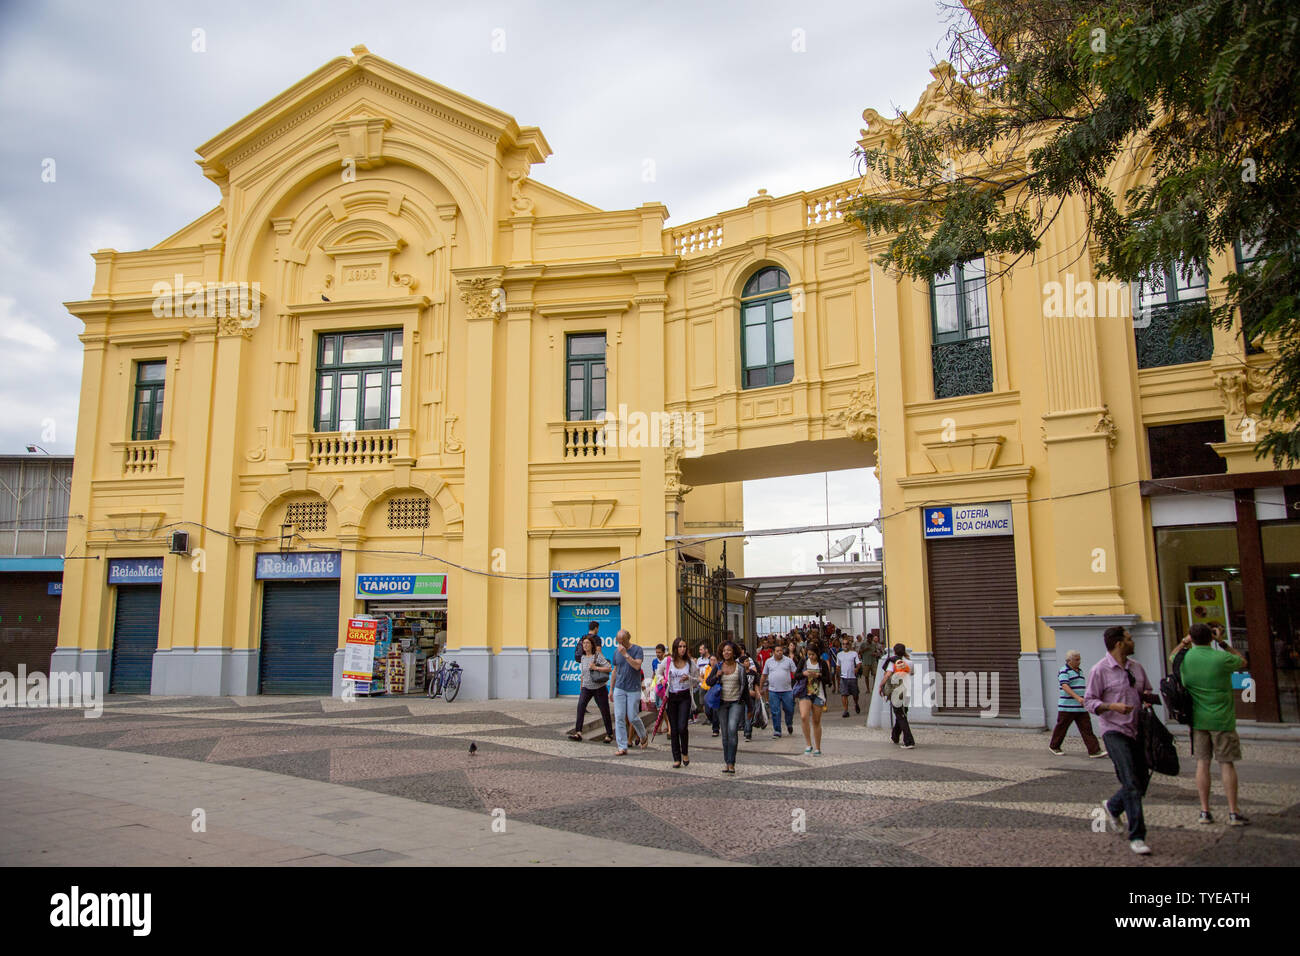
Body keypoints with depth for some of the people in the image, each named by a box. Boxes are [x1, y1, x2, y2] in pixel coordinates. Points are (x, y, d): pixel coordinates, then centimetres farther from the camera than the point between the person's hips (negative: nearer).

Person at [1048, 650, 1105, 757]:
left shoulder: (1079, 671, 16)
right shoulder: (1064, 671, -10)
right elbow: (1065, 686, -22)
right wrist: (1078, 698, -31)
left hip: (1081, 707, 7)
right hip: (1067, 707, -7)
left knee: (1086, 728, -1)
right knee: (1061, 727, 3)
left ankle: (1094, 751, -3)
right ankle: (1053, 746, 19)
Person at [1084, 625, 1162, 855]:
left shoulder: (1136, 667, 11)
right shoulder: (1100, 670, -8)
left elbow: (1148, 693, 22)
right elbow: (1089, 701, -8)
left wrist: (1149, 697, -2)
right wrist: (1112, 706, -25)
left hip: (1137, 731, 7)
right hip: (1114, 731, -7)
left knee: (1141, 781, 11)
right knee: (1131, 783, -13)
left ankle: (1112, 807, 38)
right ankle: (1136, 836, -8)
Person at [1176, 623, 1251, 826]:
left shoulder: (1185, 658, -4)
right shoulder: (1222, 658, -13)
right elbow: (1243, 662, 8)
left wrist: (1185, 641, 23)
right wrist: (1224, 643, 10)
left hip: (1197, 719, 3)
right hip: (1222, 720, -3)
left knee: (1202, 763, 8)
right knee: (1227, 764, 4)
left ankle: (1205, 811, 11)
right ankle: (1233, 813, 7)